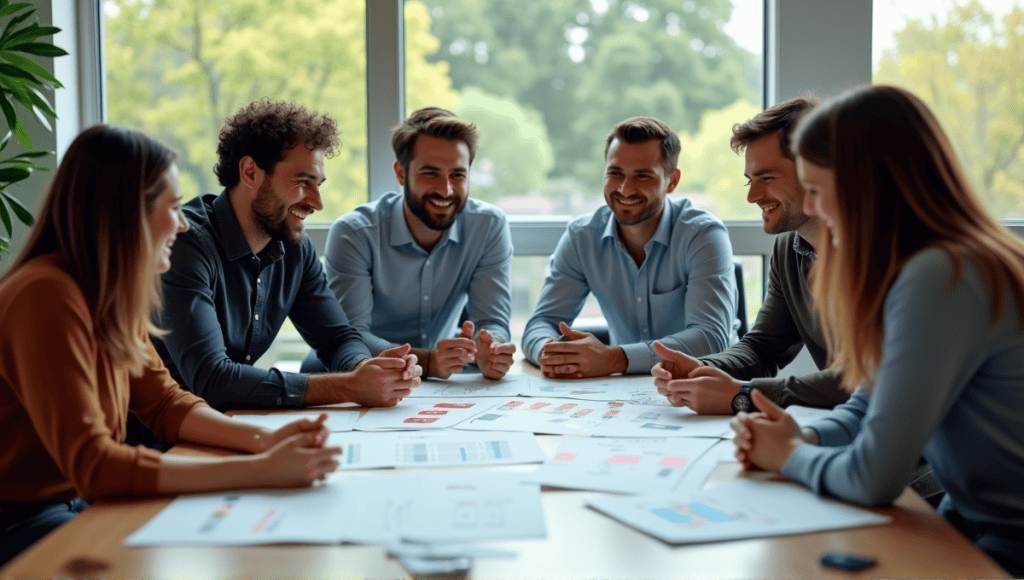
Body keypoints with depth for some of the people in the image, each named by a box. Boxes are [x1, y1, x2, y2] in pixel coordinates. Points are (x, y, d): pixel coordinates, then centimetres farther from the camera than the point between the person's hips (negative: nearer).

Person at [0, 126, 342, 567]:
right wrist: (260, 470, -32)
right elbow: (91, 465, -30)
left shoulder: (110, 295, 4)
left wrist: (263, 439, -11)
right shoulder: (48, 298, -25)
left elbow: (165, 402, 8)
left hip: (81, 501, 8)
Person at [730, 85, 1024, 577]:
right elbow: (867, 407, 14)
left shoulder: (940, 280, -24)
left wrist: (792, 457, -6)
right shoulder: (917, 266, 6)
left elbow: (874, 479, -25)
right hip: (970, 528, 8)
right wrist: (806, 439, -5)